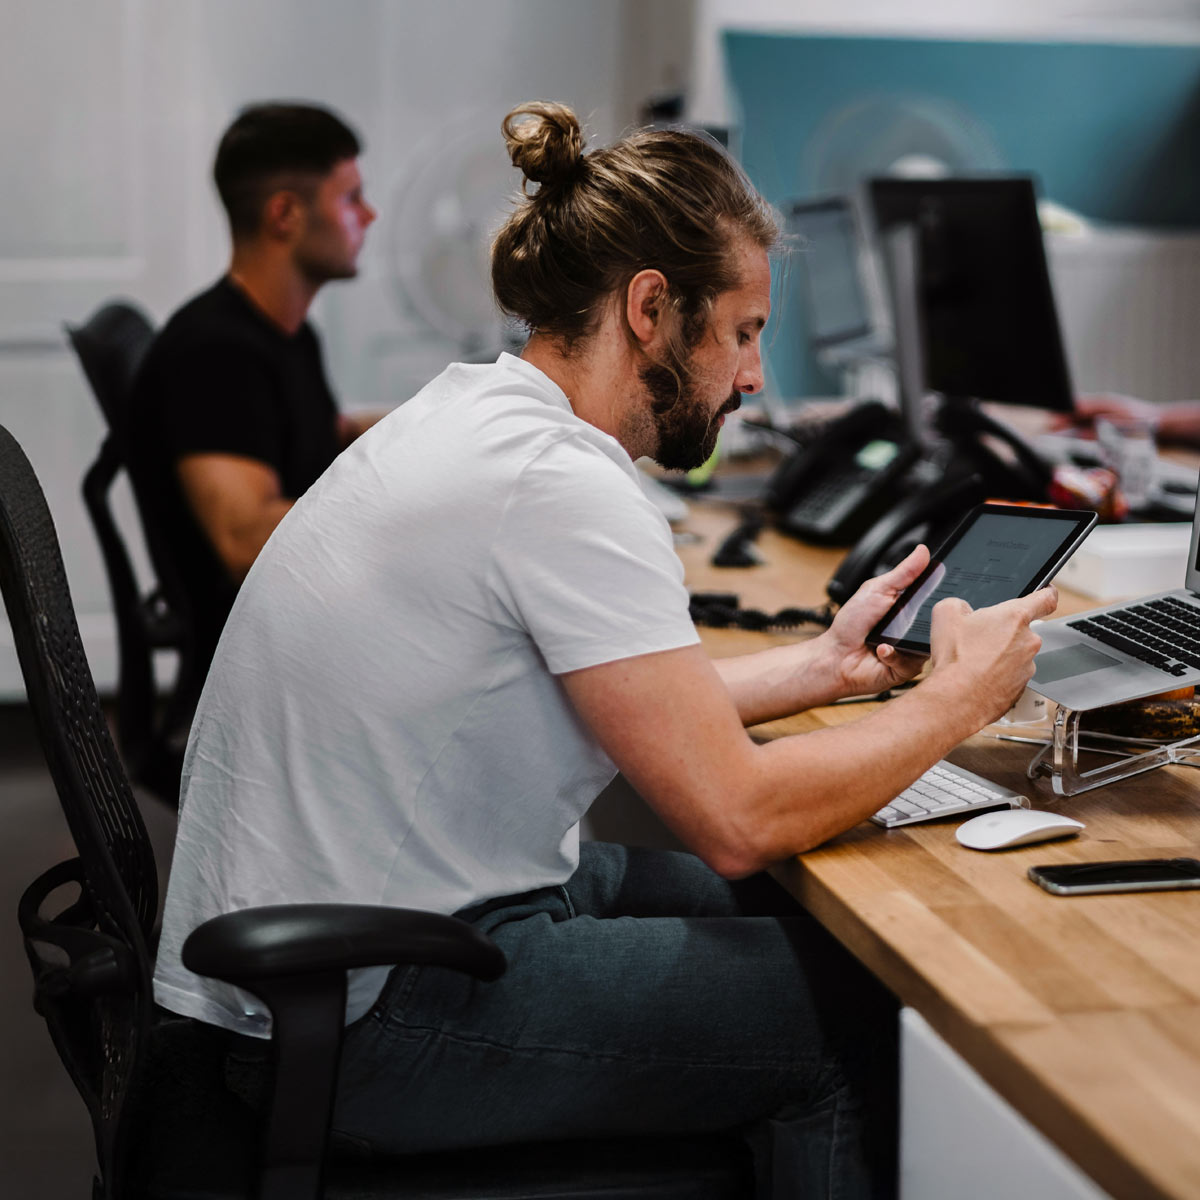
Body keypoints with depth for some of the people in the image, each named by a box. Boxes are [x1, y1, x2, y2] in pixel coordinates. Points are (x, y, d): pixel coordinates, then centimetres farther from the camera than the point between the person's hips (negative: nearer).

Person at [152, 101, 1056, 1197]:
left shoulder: (470, 410, 8)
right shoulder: (559, 490, -23)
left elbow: (637, 708, 18)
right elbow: (740, 816, -22)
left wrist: (823, 667, 14)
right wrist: (960, 698, -9)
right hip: (369, 1019, -10)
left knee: (806, 917, 15)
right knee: (868, 1008, -5)